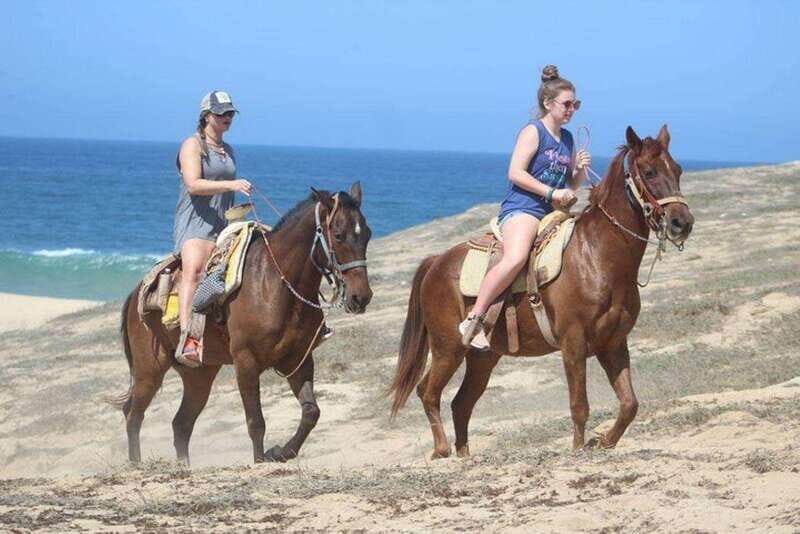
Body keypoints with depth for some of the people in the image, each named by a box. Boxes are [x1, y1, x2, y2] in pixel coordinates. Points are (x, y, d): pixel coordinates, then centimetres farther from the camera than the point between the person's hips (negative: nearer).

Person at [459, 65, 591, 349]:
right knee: (516, 258, -35)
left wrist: (580, 170, 4)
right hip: (521, 208, -9)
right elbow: (515, 173, -12)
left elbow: (571, 184, 26)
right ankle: (473, 320, -31)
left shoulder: (567, 139, 21)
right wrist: (551, 193, -17)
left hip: (553, 212, 9)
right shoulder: (533, 132, -2)